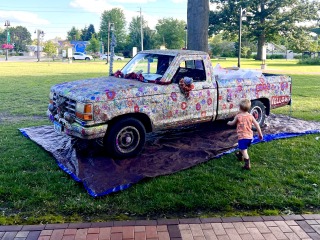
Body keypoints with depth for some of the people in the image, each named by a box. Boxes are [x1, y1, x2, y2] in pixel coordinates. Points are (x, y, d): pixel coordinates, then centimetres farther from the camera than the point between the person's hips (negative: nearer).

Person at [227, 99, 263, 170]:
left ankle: (247, 165, -14)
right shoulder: (251, 116, 0)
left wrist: (229, 122, 30)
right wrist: (260, 134, 10)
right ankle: (240, 155, 54)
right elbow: (257, 125, 1)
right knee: (243, 148, 30)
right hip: (250, 136, 6)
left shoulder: (238, 116, -10)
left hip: (242, 136, -6)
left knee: (244, 150, -7)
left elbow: (232, 123, 6)